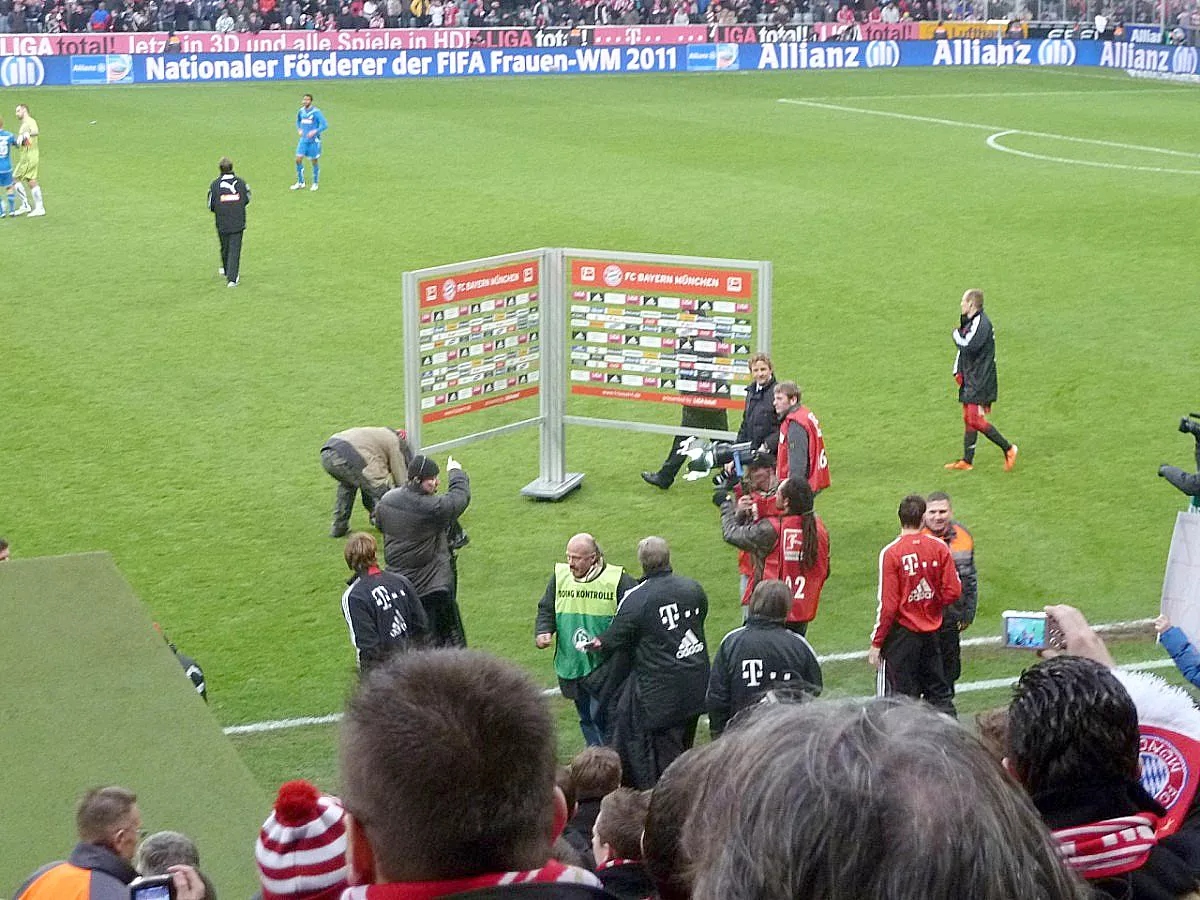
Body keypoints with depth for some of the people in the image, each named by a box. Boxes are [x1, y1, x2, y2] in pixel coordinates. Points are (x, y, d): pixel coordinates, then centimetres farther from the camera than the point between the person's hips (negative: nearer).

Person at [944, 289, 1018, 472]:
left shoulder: (981, 323, -17)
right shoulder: (969, 322, 14)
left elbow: (968, 346, -28)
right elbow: (962, 348, 23)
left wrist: (956, 334, -10)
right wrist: (958, 371, 14)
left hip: (980, 380, -10)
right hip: (970, 379, 10)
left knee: (975, 419, -12)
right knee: (968, 419, 10)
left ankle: (1008, 449, -2)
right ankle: (967, 461, 15)